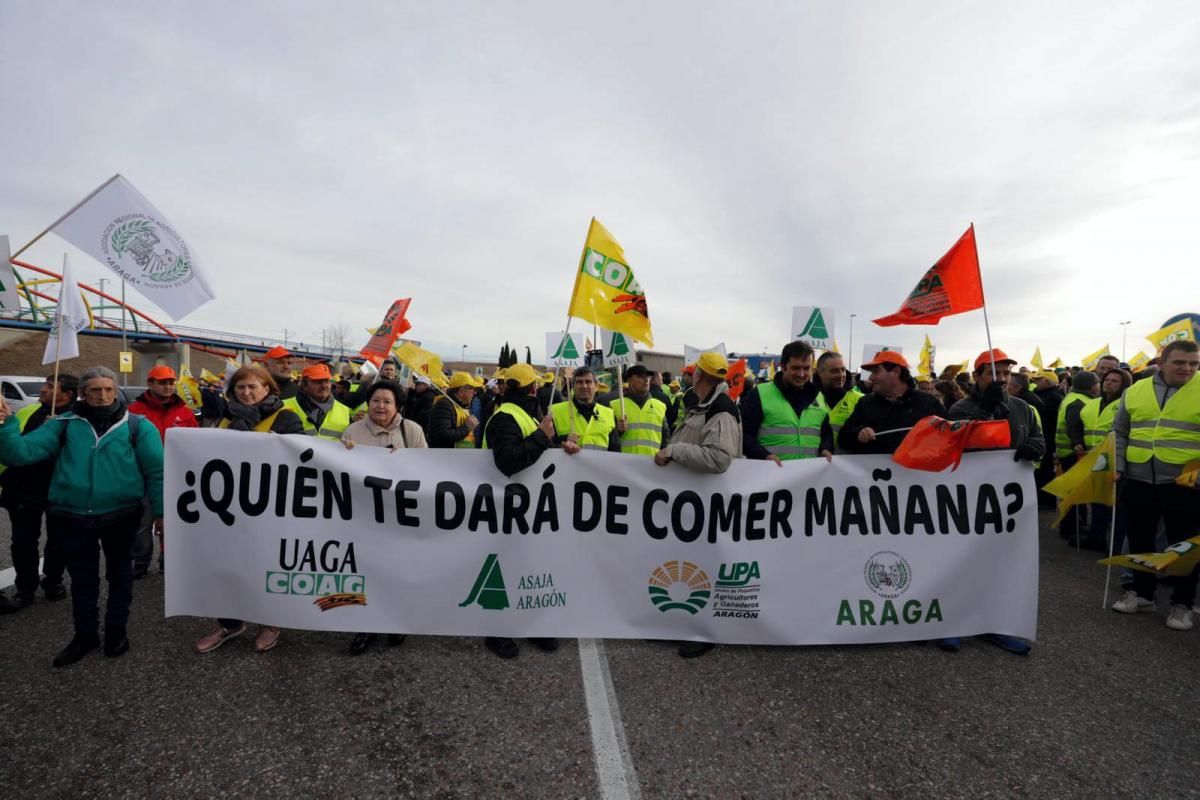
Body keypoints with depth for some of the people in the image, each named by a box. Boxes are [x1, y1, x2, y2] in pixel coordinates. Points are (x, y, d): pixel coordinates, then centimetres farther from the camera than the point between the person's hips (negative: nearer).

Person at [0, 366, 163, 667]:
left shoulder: (137, 425, -6)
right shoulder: (65, 424, 2)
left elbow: (156, 470, -5)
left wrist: (160, 511, -7)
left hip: (120, 516, -2)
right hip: (72, 518, 2)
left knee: (119, 574, 15)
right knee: (82, 577, 17)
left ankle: (117, 631, 32)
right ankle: (85, 634, 35)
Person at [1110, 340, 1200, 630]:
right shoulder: (1135, 391, 5)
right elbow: (1119, 433, 11)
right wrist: (1117, 467, 3)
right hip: (1138, 482, 3)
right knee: (1140, 539, 13)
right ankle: (1142, 593, 28)